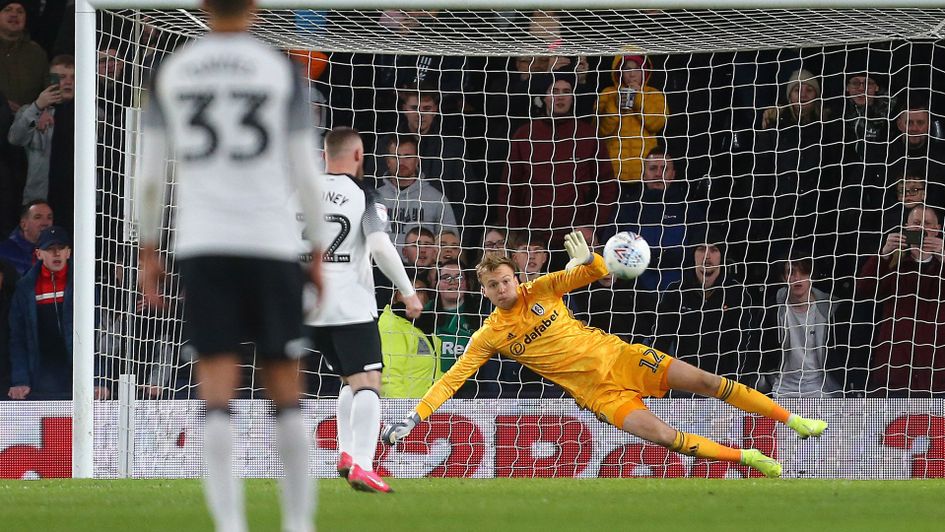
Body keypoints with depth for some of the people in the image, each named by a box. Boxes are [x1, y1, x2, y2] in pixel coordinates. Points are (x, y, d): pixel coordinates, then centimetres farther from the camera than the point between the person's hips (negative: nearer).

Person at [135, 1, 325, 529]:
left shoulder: (170, 73, 6)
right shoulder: (282, 70, 1)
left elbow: (150, 172, 7)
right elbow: (305, 170, 0)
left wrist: (148, 252, 15)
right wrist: (320, 252, 7)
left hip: (201, 247, 1)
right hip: (272, 242, -1)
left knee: (218, 391, -3)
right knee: (286, 387, 10)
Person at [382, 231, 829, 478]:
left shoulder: (540, 291, 0)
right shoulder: (489, 336, -3)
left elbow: (597, 273, 0)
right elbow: (452, 378, -2)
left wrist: (588, 259, -24)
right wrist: (415, 417, -11)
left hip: (617, 356, 2)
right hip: (595, 391, -2)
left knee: (704, 381, -6)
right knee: (662, 435, -23)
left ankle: (791, 419, 7)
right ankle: (745, 458, -10)